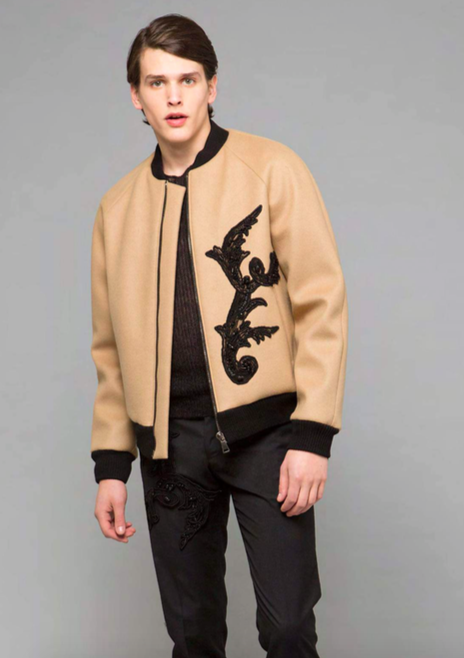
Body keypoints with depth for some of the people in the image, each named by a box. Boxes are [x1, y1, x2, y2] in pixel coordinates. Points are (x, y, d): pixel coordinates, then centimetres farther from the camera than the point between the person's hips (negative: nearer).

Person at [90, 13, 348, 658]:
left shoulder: (271, 169, -1)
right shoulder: (119, 206, 11)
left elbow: (322, 301, -5)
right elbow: (113, 345, 14)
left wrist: (312, 434, -12)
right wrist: (112, 463, 9)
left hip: (263, 430, -3)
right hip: (171, 441, 4)